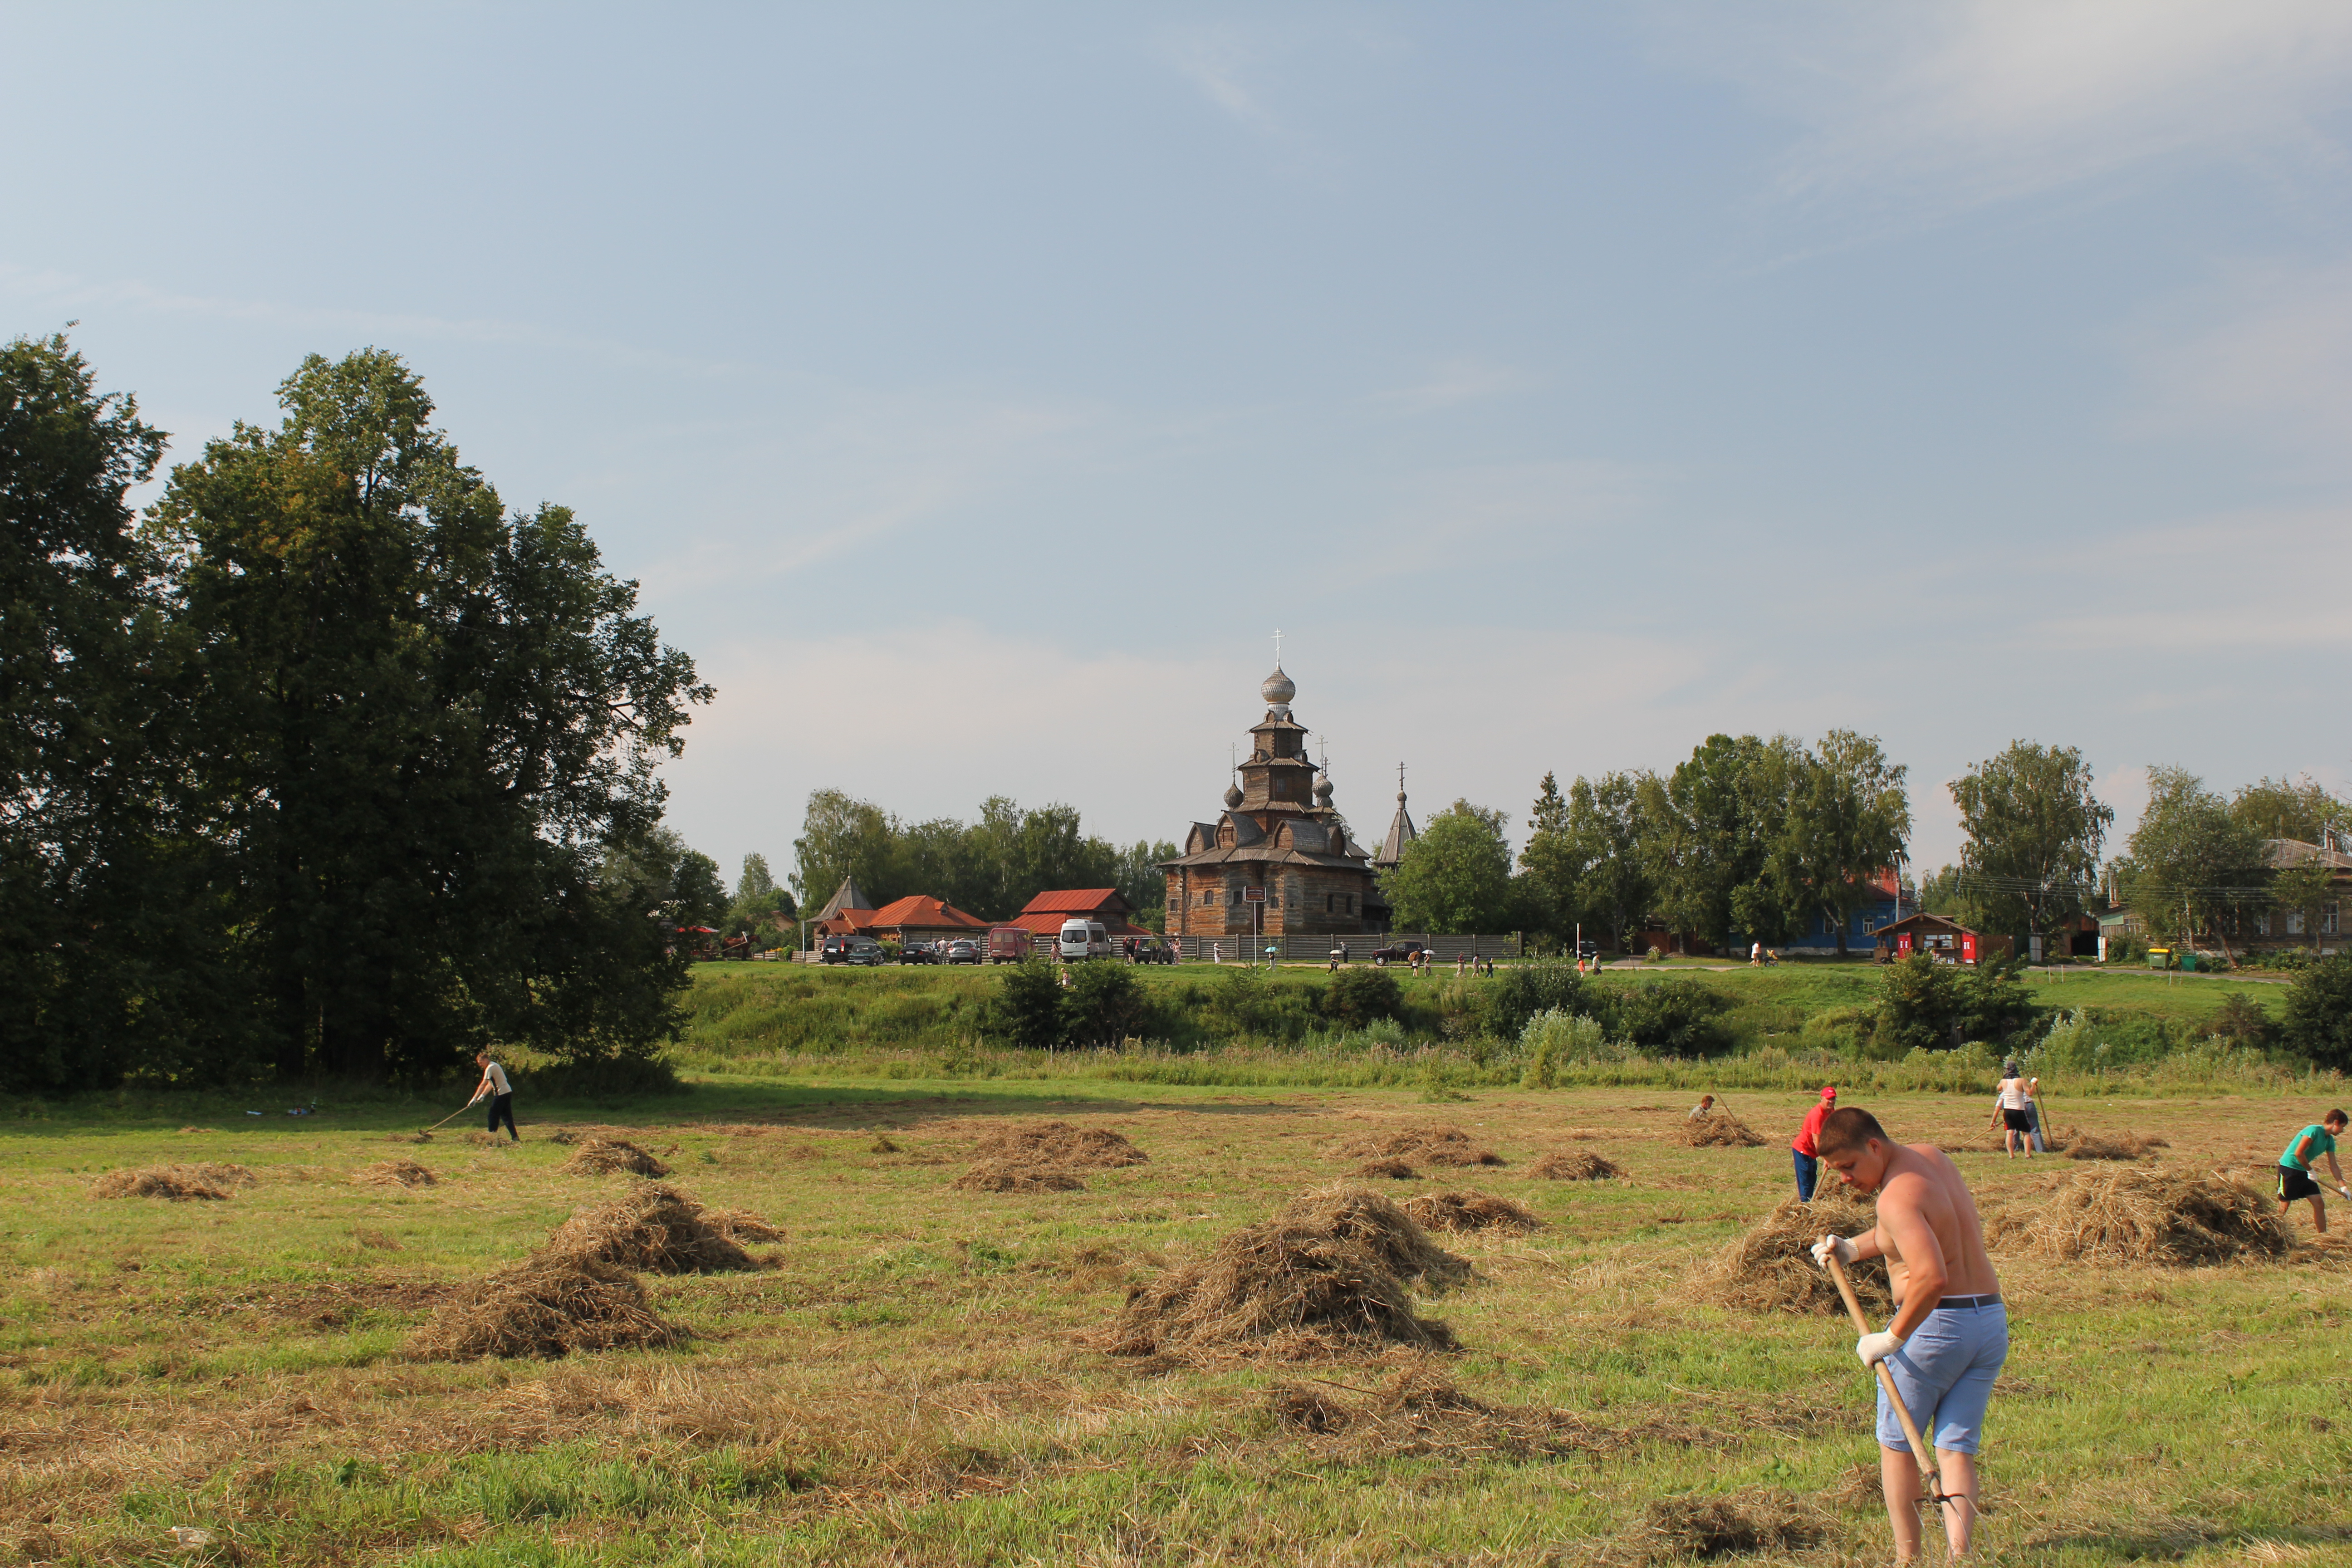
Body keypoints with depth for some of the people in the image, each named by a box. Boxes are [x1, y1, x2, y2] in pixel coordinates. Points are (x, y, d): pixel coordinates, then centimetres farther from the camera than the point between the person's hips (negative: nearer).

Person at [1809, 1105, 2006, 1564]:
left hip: (1935, 1325, -8)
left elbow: (1931, 1277, -32)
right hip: (1992, 1322, 8)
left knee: (1896, 1443, 11)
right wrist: (1852, 1248, 7)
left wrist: (1891, 1338, -23)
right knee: (1956, 1449, 7)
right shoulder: (1932, 1157, 8)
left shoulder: (1897, 1196, -20)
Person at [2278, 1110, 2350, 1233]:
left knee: (2319, 1204, 5)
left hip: (2304, 1172, 9)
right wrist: (2310, 1171, -15)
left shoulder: (2330, 1140, 8)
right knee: (2284, 1207, -6)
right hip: (2289, 1169, -9)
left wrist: (2342, 1187, 7)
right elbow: (2298, 1153, -25)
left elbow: (2333, 1166, 12)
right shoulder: (2314, 1130, -19)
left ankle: (2323, 1236, 13)